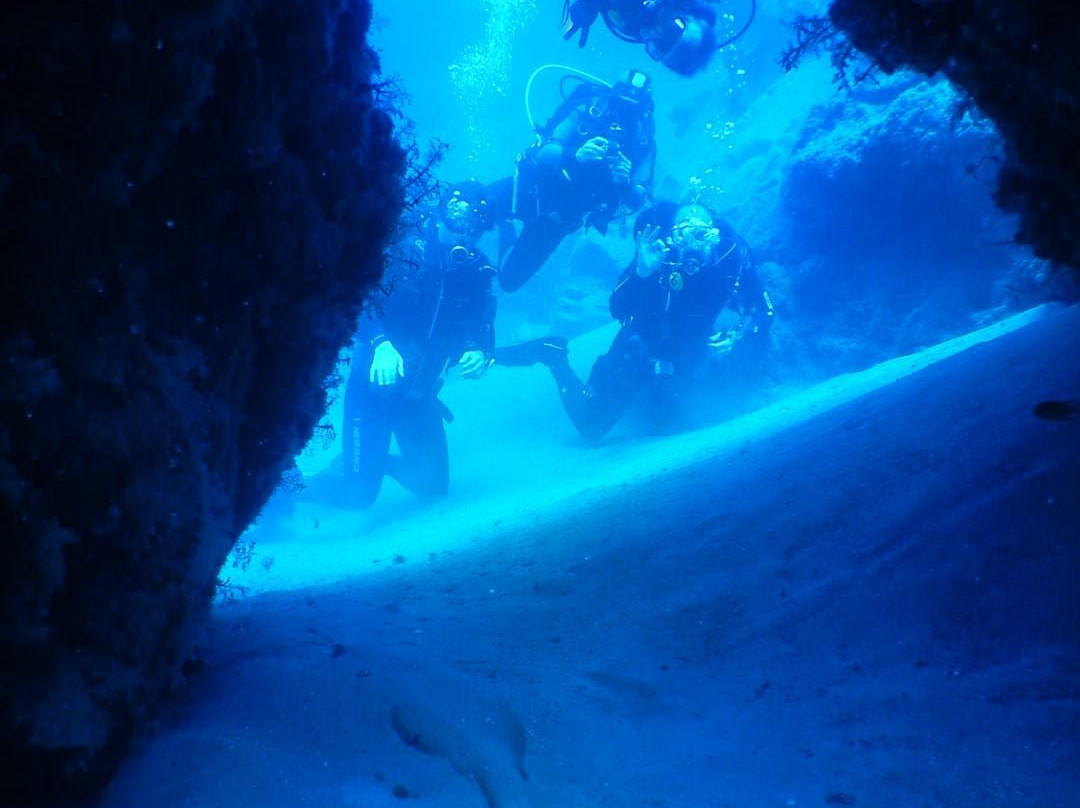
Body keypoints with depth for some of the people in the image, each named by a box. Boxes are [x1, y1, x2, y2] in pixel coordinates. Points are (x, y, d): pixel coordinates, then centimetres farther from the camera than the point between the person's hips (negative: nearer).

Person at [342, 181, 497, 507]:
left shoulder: (478, 271, -5)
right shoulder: (404, 252, -19)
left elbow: (482, 329, -4)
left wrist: (479, 353, -28)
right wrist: (381, 343, -48)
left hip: (420, 394, 5)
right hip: (373, 386, -4)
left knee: (434, 488, 11)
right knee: (361, 494, -3)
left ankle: (378, 462, 39)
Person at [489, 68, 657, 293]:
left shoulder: (644, 142, -18)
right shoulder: (587, 113, -24)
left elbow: (637, 199, -22)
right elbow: (544, 155, -33)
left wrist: (625, 183, -45)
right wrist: (575, 157, -54)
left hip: (560, 217, 2)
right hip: (532, 190, -2)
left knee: (509, 279, 12)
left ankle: (506, 230, 41)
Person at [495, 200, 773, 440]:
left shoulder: (733, 257, -24)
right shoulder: (659, 253, -30)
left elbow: (762, 312, -15)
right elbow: (618, 310, -34)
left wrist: (737, 338, -35)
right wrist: (641, 273, -52)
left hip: (685, 362, 3)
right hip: (638, 351, -3)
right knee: (590, 426, -3)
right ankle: (552, 353, 17)